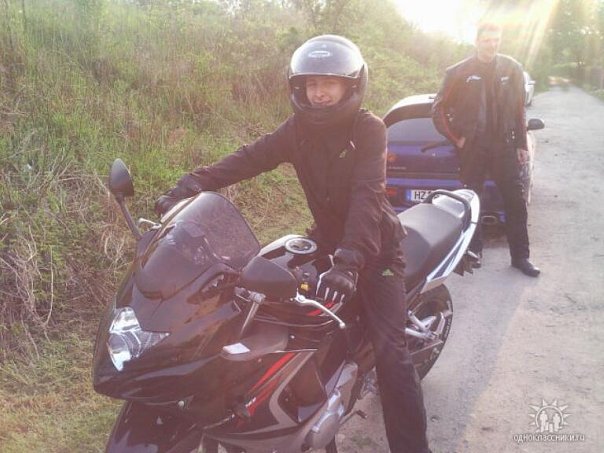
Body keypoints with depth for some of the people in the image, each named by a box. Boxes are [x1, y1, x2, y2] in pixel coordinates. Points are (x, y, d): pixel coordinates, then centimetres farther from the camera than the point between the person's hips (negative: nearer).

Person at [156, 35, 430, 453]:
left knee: (390, 353, -13)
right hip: (328, 240, 5)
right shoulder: (298, 129, -2)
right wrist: (190, 185, -29)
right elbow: (248, 159, -14)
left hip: (374, 247, -5)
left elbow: (367, 194, -32)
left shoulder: (369, 129, -17)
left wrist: (349, 261, -46)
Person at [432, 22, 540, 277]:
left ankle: (520, 256, 10)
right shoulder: (460, 72, -1)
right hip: (472, 148, -1)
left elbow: (519, 110, 9)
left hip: (504, 146, 2)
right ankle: (474, 251, 19)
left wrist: (521, 144, 7)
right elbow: (438, 109, 3)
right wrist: (456, 138, -1)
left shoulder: (511, 69, 5)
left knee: (515, 201, 1)